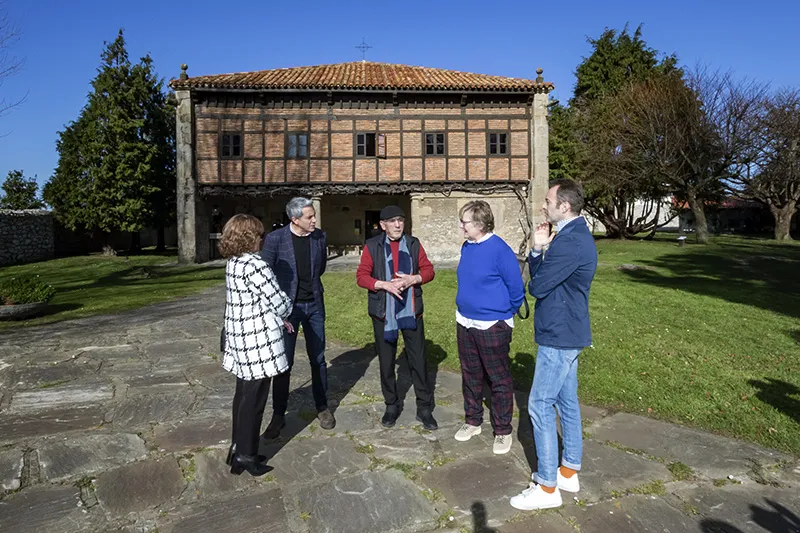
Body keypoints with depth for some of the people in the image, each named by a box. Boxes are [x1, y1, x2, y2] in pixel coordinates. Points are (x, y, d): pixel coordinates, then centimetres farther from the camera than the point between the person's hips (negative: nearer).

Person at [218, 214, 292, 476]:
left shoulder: (232, 263, 7)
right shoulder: (255, 265, -20)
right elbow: (279, 302, -15)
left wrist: (276, 318, 13)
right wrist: (284, 312, 7)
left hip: (239, 337, 9)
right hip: (258, 340, -9)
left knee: (243, 393, 19)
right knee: (254, 398, 4)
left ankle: (237, 447, 33)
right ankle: (246, 455, 17)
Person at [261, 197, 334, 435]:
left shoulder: (320, 236, -2)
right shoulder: (275, 238, -12)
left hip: (314, 305, 3)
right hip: (287, 306, -3)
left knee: (318, 360, 12)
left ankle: (322, 407, 28)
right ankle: (278, 415, 18)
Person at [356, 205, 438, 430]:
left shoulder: (413, 243, 5)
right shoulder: (372, 246, -2)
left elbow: (428, 270, 6)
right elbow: (361, 276, -6)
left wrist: (413, 279, -14)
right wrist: (384, 284, -20)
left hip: (411, 311, 1)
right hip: (383, 312, -1)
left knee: (418, 360, 6)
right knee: (386, 361, 11)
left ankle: (425, 408, 20)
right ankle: (392, 405, 29)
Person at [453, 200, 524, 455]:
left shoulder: (500, 250, -19)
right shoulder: (467, 247, 3)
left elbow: (516, 288, -13)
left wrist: (505, 313, -1)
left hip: (492, 326, -7)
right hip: (465, 324, 7)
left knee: (499, 381, 8)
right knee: (470, 377, 19)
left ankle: (502, 431, 23)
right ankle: (473, 421, 37)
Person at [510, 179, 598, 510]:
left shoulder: (569, 242, -23)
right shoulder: (574, 235, 12)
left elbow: (537, 287, -20)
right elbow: (539, 275, 10)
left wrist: (541, 251, -1)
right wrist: (538, 250, -6)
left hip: (558, 336, -11)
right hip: (568, 333, 11)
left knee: (540, 406, -3)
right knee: (566, 402, 18)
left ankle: (547, 487, 9)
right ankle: (568, 471, 32)